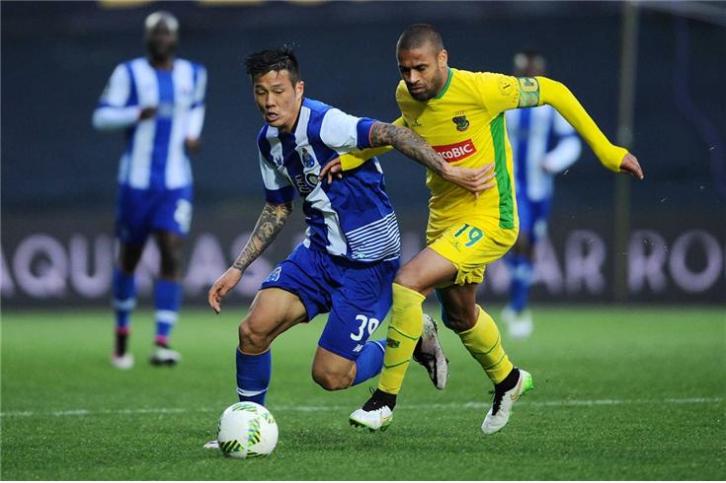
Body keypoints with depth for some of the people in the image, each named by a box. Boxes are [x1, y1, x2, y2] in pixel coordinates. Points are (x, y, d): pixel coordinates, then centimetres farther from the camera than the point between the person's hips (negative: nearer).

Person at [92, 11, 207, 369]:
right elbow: (101, 117, -7)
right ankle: (122, 334, 32)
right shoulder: (129, 74, -4)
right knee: (128, 258, 10)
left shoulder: (193, 74, 7)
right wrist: (137, 114, -24)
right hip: (137, 181, -1)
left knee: (172, 256, -14)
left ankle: (162, 343, -18)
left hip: (176, 183, 1)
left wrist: (192, 133, 8)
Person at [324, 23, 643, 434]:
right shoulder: (407, 96, -5)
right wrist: (353, 158, 8)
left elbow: (553, 92, -12)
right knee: (458, 315, 23)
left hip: (489, 221, -7)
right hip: (444, 217, 7)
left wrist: (607, 151, -9)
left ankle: (385, 400, -14)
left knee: (408, 282, -23)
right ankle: (507, 379, 53)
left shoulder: (480, 90, -24)